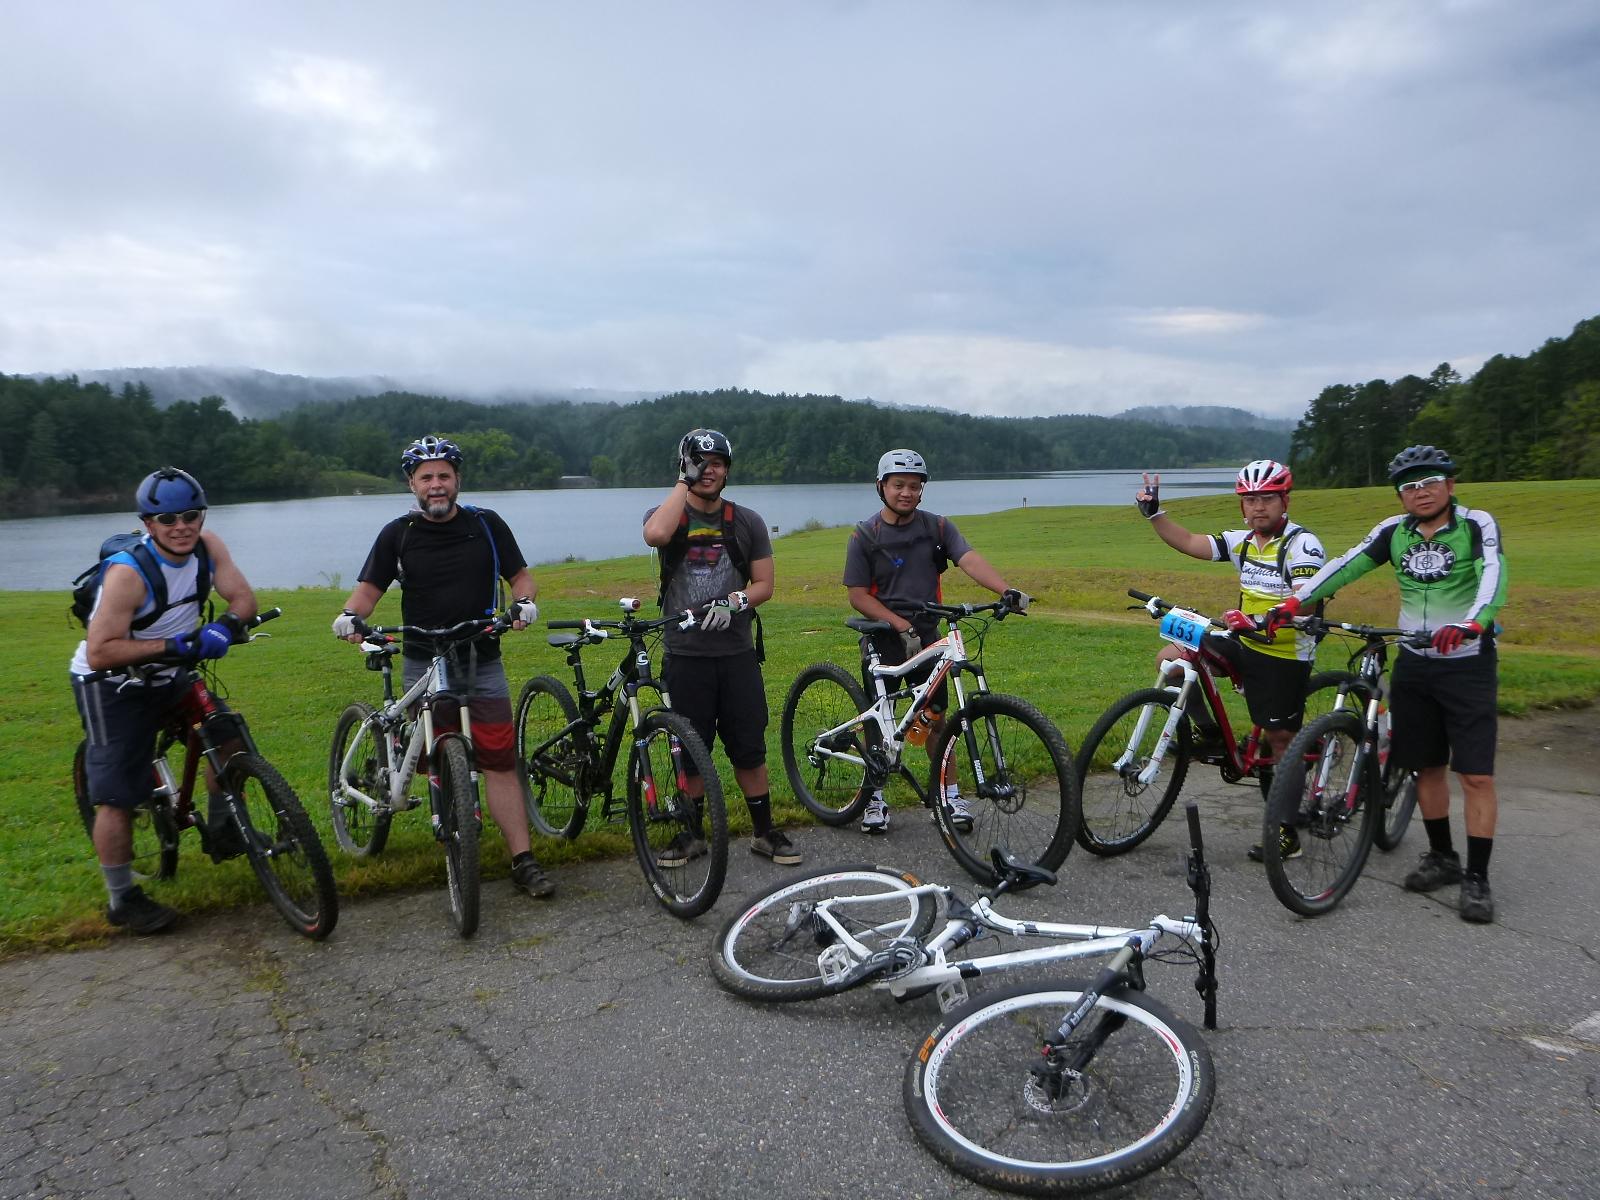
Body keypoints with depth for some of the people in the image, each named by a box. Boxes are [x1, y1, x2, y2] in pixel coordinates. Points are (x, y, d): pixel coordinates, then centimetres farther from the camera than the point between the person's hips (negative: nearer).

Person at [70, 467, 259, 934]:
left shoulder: (207, 547, -10)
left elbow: (242, 595, -9)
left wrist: (225, 626, -30)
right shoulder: (128, 572, -28)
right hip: (110, 687, -6)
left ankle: (220, 829, 10)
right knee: (117, 796, -4)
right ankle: (122, 900, 10)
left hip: (166, 679, 6)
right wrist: (172, 645, -34)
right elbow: (100, 653, -30)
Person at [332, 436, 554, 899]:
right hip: (424, 668, 0)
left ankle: (523, 861, -3)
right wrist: (350, 615, -17)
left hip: (482, 664, 0)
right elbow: (369, 588, 4)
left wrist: (524, 601, -14)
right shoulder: (397, 534, 1)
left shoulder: (487, 525, 2)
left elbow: (520, 575, 8)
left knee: (501, 763, -5)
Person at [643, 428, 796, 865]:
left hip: (737, 653, 1)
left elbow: (763, 585, 4)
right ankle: (690, 834, 23)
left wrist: (734, 601, -17)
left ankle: (764, 832, 18)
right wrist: (684, 483, -13)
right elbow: (656, 535, -26)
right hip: (686, 654, -1)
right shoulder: (665, 514, 0)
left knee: (749, 749, 4)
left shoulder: (747, 522, 5)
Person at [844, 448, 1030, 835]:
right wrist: (902, 625, -18)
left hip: (926, 635, 1)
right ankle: (875, 797, 21)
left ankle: (950, 794, 16)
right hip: (883, 638, -1)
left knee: (935, 717, 4)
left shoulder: (937, 527, 0)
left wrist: (1006, 590, -34)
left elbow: (970, 560, -16)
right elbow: (857, 595, -8)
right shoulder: (864, 535, -5)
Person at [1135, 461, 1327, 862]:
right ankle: (1211, 736, 7)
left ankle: (1288, 833, 13)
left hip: (1285, 655, -7)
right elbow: (1188, 543, 4)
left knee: (1280, 738, 0)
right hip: (1246, 644, 7)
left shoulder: (1302, 544, -16)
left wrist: (1262, 622, -43)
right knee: (1169, 658, -8)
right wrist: (1153, 513, -7)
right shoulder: (1242, 540, 6)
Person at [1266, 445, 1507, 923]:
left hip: (1468, 664, -4)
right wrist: (1295, 601, -23)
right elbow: (1345, 566, -9)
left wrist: (1472, 623, -44)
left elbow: (1493, 575, -25)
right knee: (1426, 766, 12)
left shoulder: (1477, 525, -8)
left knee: (1476, 775, -4)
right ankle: (1442, 856, 28)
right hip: (1413, 664, 4)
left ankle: (1477, 878, 5)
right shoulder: (1393, 531, 3)